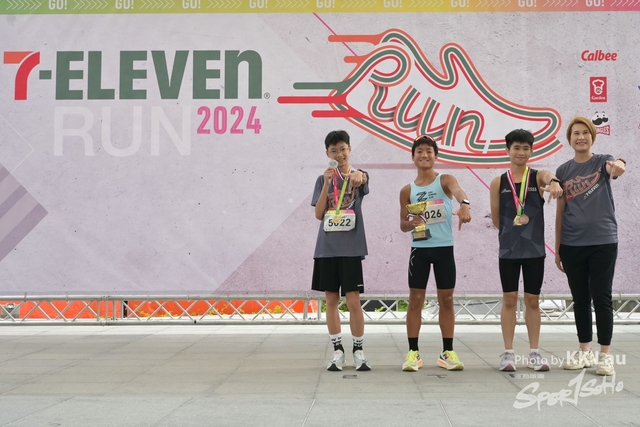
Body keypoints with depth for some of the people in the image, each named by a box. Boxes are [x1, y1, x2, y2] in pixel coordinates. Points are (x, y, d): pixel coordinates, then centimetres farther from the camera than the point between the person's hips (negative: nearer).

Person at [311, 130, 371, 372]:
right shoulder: (322, 180, 8)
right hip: (326, 248, 3)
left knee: (353, 301, -3)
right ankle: (337, 351, 16)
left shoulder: (359, 175, 2)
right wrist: (327, 183, -11)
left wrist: (357, 177, -49)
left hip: (351, 248, -3)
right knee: (331, 300, 6)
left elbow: (362, 180, -24)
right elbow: (318, 214, -1)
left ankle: (358, 351, 9)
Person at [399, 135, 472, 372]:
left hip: (444, 248, -1)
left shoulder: (445, 180, -2)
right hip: (419, 249, 1)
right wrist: (411, 223, -14)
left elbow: (457, 190, -27)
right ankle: (413, 352, 9)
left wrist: (464, 204, -51)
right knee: (415, 299, 1)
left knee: (446, 299, 5)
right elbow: (402, 224, 11)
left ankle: (448, 352, 16)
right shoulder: (407, 190, 6)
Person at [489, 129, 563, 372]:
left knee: (533, 300, 7)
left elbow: (549, 177, -26)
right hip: (508, 250, 0)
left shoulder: (538, 176, 0)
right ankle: (508, 353, 10)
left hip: (535, 249, 0)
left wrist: (554, 183, -48)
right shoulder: (498, 182, 2)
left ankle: (534, 353, 17)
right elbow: (496, 219, 7)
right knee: (509, 300, 3)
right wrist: (512, 231, 3)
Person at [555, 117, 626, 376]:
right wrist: (557, 248, 8)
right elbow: (560, 211, 9)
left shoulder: (603, 161, 0)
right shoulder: (563, 171, 7)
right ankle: (585, 352, 20)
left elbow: (614, 168, -27)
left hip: (603, 241, -3)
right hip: (572, 244, 3)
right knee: (580, 299, 10)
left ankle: (605, 354, 8)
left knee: (601, 298, 0)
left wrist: (619, 166, -51)